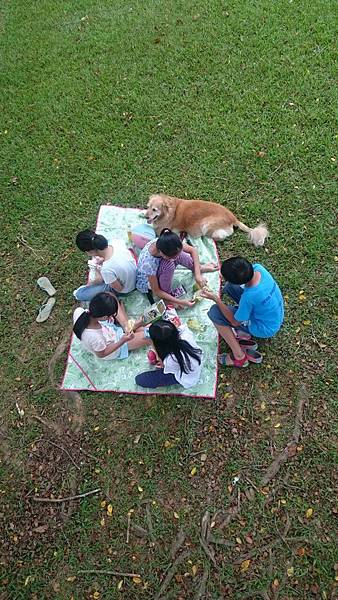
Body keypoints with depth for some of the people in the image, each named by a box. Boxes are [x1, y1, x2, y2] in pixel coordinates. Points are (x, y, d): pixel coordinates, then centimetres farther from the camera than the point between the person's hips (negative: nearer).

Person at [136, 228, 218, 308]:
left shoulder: (163, 243, -30)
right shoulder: (148, 263, -42)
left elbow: (193, 250, -17)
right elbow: (156, 291, -29)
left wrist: (197, 274, -25)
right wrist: (180, 301, -28)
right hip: (146, 283, -6)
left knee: (177, 253, -19)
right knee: (169, 265, -34)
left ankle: (199, 268, 9)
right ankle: (166, 298, -13)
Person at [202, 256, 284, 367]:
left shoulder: (249, 297, -38)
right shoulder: (258, 267, -20)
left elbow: (235, 322, -20)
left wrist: (215, 298, -20)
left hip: (265, 328, -7)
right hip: (275, 313, 7)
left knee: (214, 312, -11)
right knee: (230, 286, 7)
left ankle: (239, 357, 2)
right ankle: (245, 333, 17)